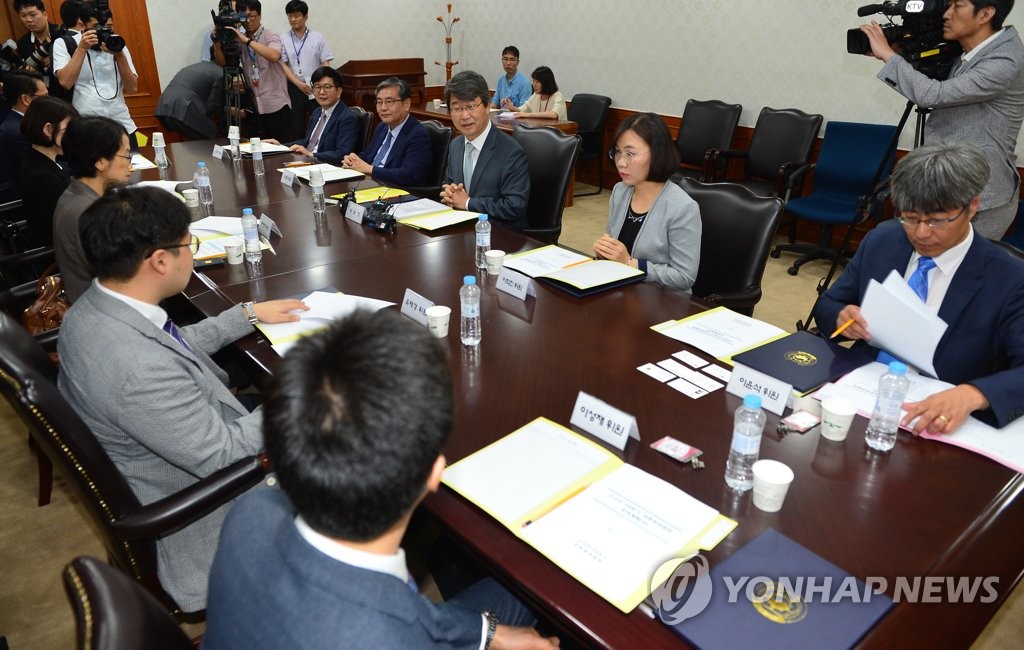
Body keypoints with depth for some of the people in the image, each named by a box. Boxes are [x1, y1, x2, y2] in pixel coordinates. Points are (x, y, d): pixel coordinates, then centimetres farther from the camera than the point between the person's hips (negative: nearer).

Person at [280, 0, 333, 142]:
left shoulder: (318, 38, 2)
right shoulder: (283, 40, 4)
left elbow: (325, 64, 1)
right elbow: (283, 65, 2)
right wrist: (299, 84, -10)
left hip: (316, 88, -1)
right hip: (295, 88, 1)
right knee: (297, 126, 6)